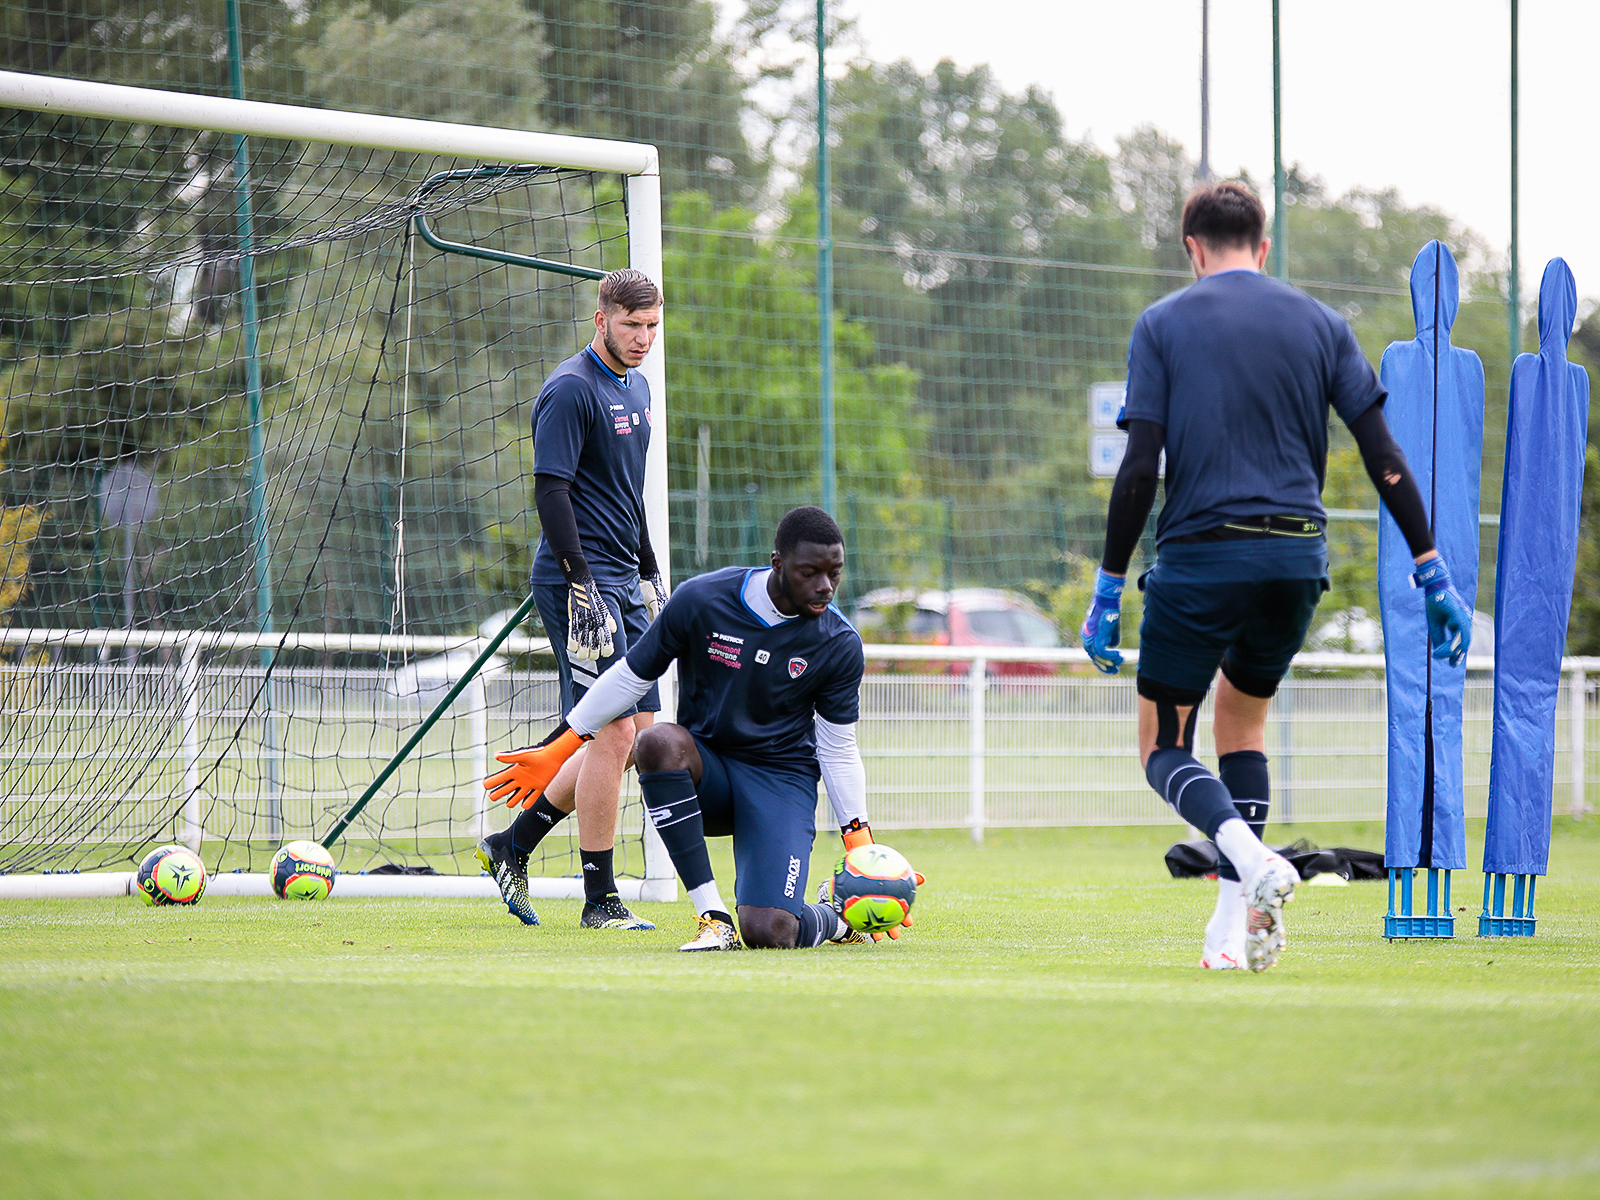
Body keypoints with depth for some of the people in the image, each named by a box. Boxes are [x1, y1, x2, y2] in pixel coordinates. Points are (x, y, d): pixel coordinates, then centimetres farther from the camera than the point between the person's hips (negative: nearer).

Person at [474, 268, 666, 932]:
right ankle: (600, 900, -4)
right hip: (582, 578, -9)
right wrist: (583, 590, -22)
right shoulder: (570, 389, -12)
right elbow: (550, 490, -17)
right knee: (614, 730, -11)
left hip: (623, 579, 9)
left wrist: (650, 574, 24)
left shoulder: (636, 386, 16)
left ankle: (514, 843, 18)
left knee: (639, 726, 9)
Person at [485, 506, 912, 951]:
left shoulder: (840, 646, -7)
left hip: (782, 779, -1)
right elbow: (631, 677, 0)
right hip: (704, 774, 1)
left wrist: (860, 839, -8)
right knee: (658, 741, -37)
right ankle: (713, 915, -30)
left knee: (769, 934, -24)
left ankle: (832, 918, 15)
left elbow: (838, 750, 2)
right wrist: (554, 750, 2)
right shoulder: (700, 600, -12)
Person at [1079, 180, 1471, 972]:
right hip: (1297, 558, 4)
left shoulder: (1162, 325, 3)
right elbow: (1384, 459, 4)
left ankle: (1249, 856, -24)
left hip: (1200, 558, -4)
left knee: (1165, 748, 6)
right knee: (1241, 721, 23)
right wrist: (1433, 572, 7)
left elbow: (1139, 469, -5)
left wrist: (1107, 587, -1)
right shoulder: (1320, 324, 10)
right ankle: (1235, 924, 11)